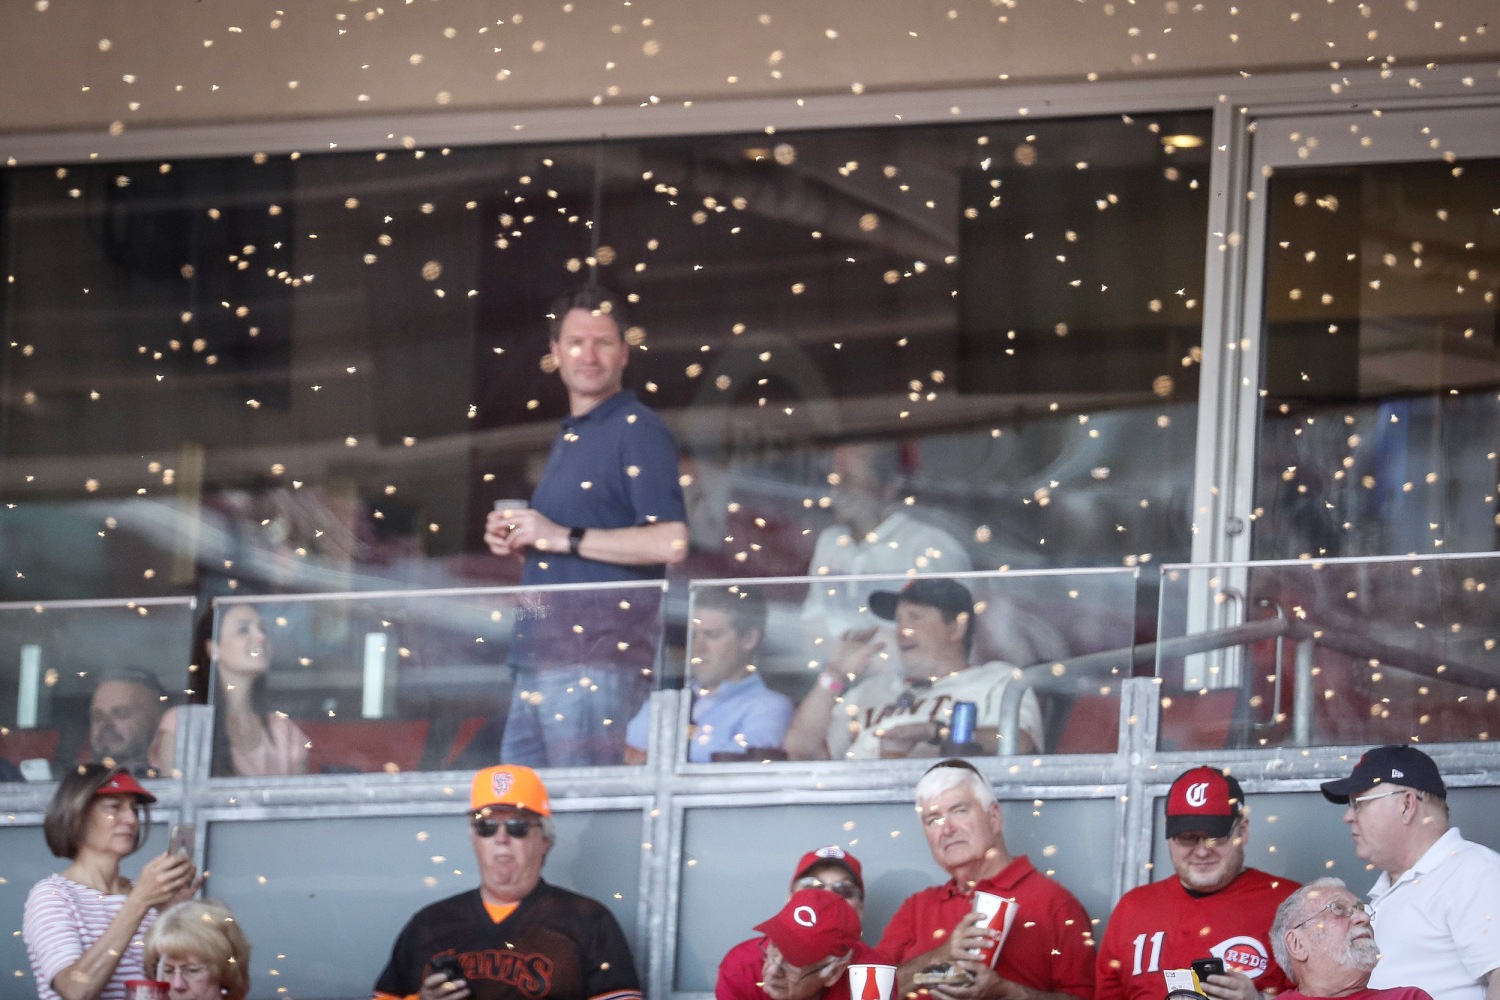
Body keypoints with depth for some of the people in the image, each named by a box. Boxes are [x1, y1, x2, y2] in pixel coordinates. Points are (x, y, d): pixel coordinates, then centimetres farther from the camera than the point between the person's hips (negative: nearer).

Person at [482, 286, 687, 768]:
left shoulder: (637, 430, -6)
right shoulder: (567, 438, 23)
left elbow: (669, 543, -18)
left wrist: (564, 538, -16)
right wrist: (522, 541, 13)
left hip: (599, 654, -9)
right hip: (539, 655, 9)